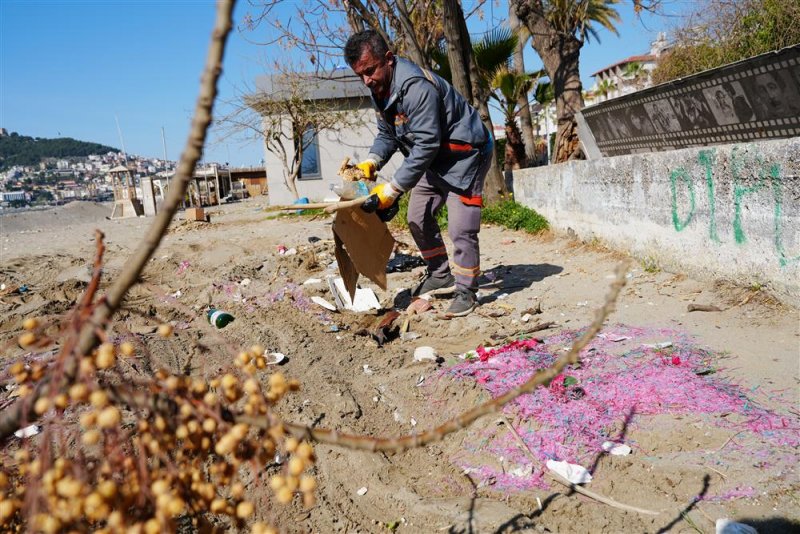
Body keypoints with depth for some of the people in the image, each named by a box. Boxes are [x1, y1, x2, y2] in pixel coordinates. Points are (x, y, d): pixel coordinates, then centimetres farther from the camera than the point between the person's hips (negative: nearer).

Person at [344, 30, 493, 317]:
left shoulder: (416, 87, -31)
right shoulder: (380, 89, -1)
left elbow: (426, 145, -34)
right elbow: (387, 134, 7)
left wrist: (393, 189, -32)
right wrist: (370, 163, -13)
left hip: (465, 153, -9)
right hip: (435, 159, 10)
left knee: (461, 227, -12)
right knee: (418, 217, 10)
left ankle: (466, 291, 4)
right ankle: (440, 277, 24)